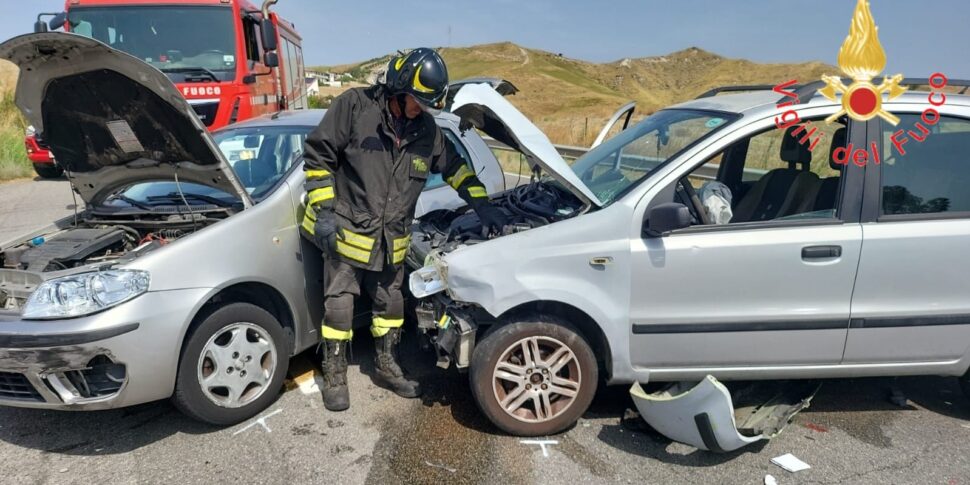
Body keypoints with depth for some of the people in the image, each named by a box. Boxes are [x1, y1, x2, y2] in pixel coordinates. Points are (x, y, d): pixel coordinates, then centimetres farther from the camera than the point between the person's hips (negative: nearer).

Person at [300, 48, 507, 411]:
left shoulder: (426, 130, 2)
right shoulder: (355, 106, -13)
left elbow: (454, 167, 15)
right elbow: (318, 155, -10)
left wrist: (482, 205, 6)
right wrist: (324, 211, -15)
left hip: (390, 240, 5)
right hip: (345, 230, -5)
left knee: (390, 303, 15)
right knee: (339, 304, 3)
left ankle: (387, 366, 35)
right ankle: (334, 375, 21)